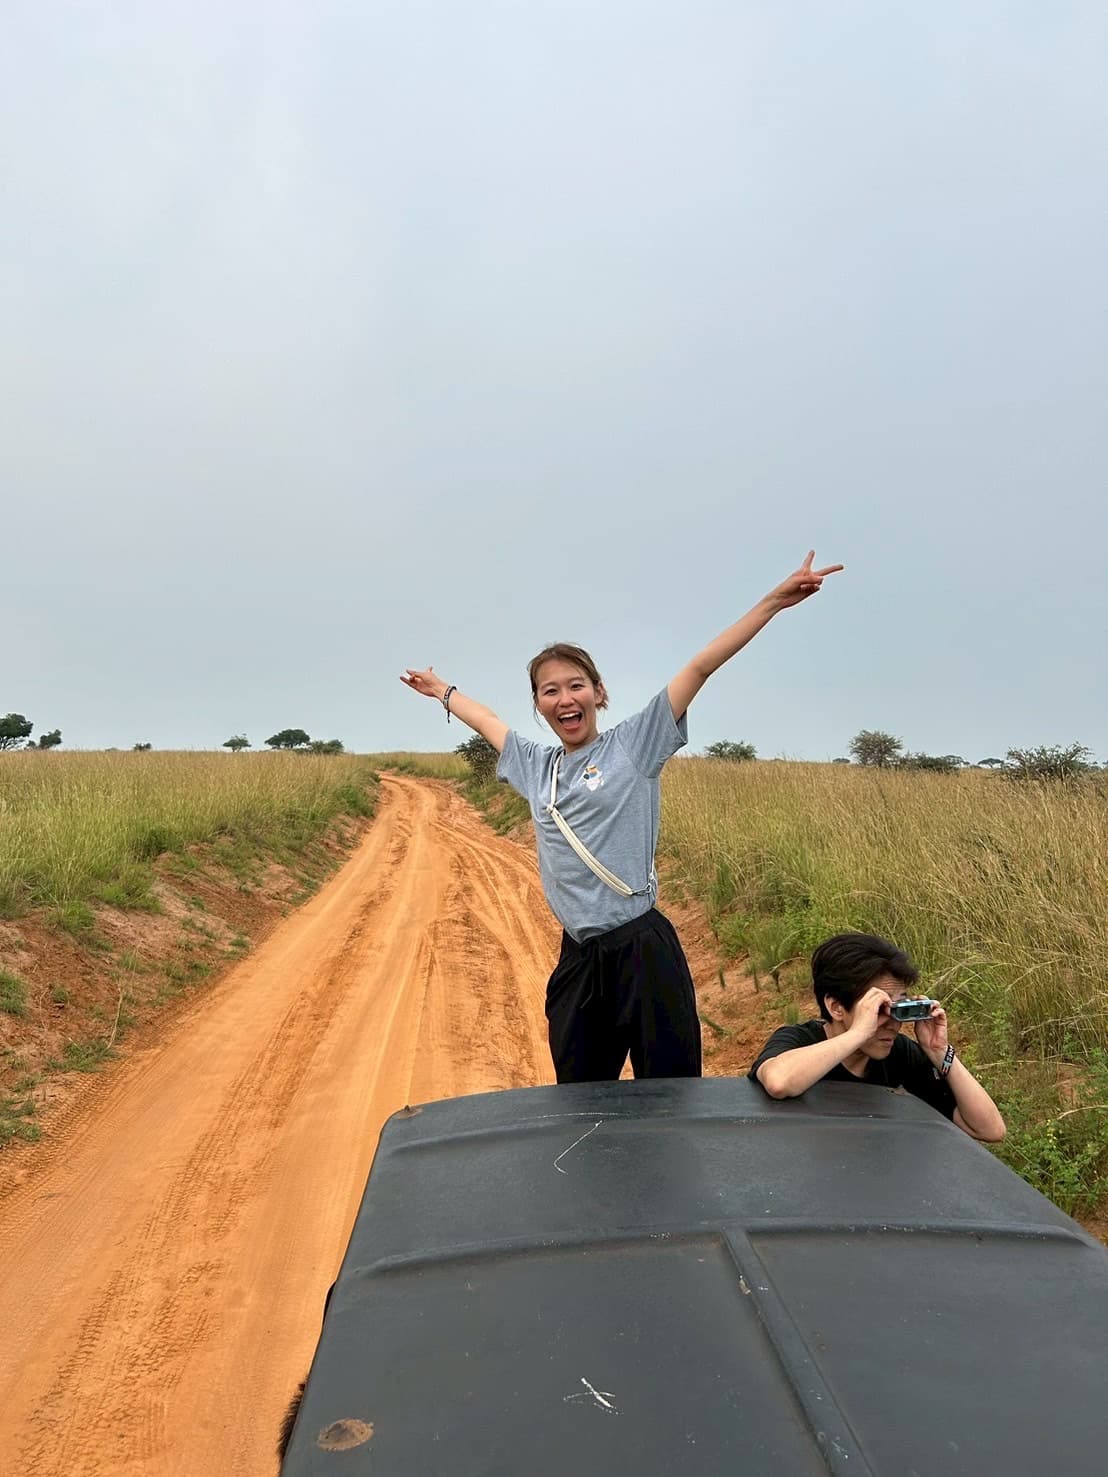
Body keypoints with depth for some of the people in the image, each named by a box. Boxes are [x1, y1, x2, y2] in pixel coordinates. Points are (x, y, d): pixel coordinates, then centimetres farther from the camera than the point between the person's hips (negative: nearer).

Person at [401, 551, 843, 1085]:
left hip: (643, 950, -5)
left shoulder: (633, 742, -1)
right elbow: (485, 719, 31)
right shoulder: (536, 766, 13)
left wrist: (775, 600, -7)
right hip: (577, 960, 5)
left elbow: (700, 666, -5)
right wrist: (442, 690, 45)